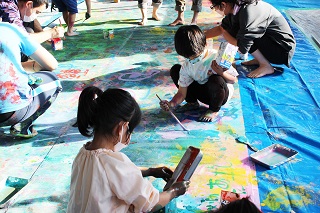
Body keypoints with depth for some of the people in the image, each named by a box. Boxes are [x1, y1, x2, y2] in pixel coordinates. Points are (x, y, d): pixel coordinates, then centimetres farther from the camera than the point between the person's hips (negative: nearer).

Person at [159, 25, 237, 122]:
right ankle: (192, 102, 10)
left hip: (222, 93, -5)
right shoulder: (186, 66, -11)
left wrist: (221, 72, -39)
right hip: (203, 93, 5)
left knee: (216, 79, -42)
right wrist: (171, 103, -30)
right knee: (175, 70, -5)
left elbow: (233, 80, -18)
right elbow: (181, 93, -9)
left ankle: (214, 110, -9)